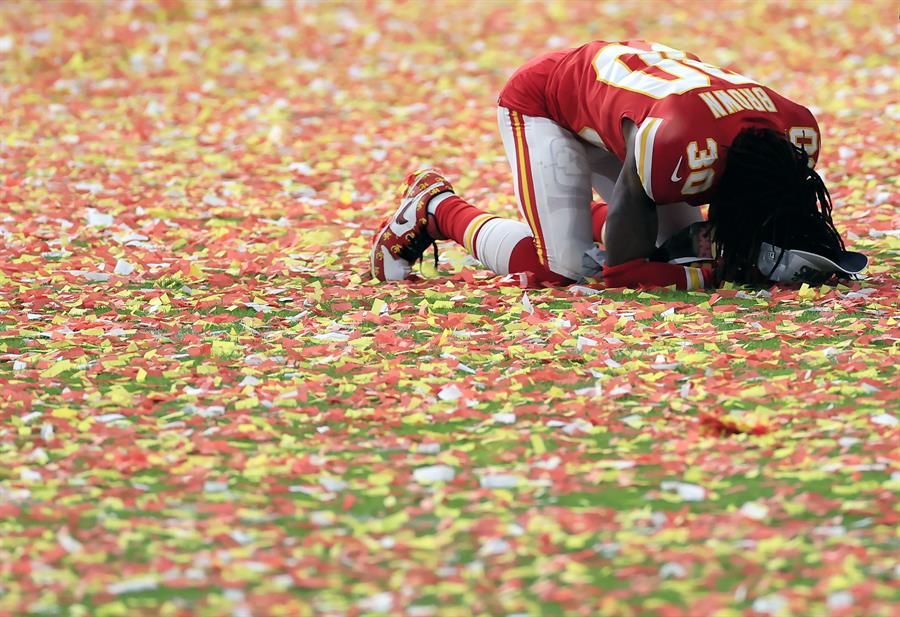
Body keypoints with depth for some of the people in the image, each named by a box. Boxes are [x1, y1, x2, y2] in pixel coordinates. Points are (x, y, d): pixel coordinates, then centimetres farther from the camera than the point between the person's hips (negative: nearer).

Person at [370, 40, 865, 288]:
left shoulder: (800, 133, -26)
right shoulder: (667, 147, -44)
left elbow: (788, 217, -7)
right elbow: (621, 270, -33)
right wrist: (728, 272, -41)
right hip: (542, 99, -7)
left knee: (683, 246, 1)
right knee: (558, 267, -17)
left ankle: (584, 212, 27)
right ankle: (435, 208, 5)